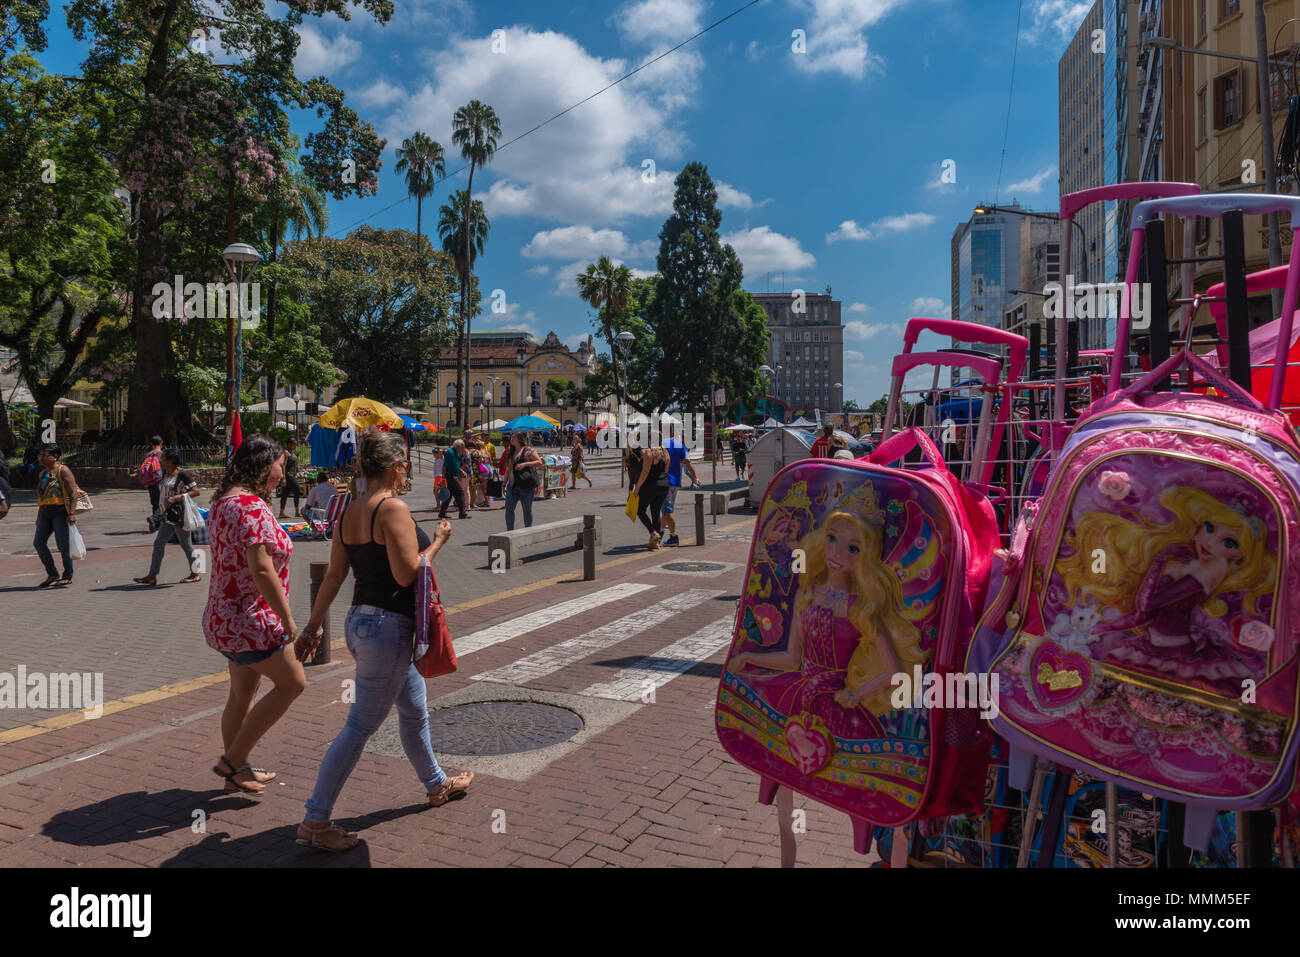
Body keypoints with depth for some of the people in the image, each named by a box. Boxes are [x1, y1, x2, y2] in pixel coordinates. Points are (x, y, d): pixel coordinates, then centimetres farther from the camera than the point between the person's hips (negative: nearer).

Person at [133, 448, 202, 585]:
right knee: (158, 543, 6)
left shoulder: (182, 474, -13)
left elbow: (196, 491, -19)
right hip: (168, 515, 9)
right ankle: (152, 576, 9)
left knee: (185, 545, 2)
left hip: (180, 516, -9)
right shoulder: (165, 474, 11)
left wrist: (177, 497, -26)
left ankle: (195, 574, 16)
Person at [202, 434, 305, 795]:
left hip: (224, 617, 10)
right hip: (252, 620, -10)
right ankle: (233, 760, 7)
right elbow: (261, 569, -28)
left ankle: (236, 771, 30)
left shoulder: (223, 502, 11)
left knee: (242, 694, 18)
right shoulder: (252, 507, -22)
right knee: (292, 683, 3)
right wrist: (289, 620, -21)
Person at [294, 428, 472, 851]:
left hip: (360, 622, 10)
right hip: (388, 626, -10)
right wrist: (437, 542, -7)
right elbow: (406, 574, -21)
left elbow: (334, 575, 8)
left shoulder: (350, 514, 7)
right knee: (360, 726, -1)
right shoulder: (393, 508, -18)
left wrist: (313, 625, 11)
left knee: (414, 711, 24)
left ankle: (437, 785, 41)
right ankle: (315, 821, 8)